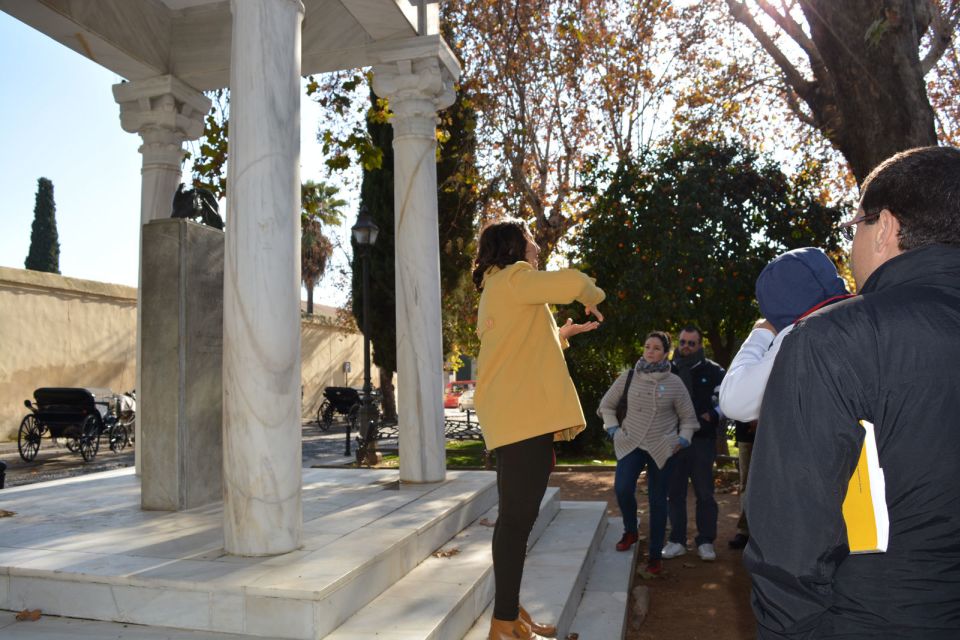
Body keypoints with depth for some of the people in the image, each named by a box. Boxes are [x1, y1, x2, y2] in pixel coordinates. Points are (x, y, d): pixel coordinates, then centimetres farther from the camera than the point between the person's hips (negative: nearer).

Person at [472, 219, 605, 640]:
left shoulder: (502, 290, 26)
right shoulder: (511, 278, -5)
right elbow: (572, 283, -17)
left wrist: (563, 333, 28)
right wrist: (593, 299, 4)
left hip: (522, 415, 10)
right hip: (523, 416, -10)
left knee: (519, 516, 13)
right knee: (517, 517, -8)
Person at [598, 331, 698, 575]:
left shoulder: (674, 382, -2)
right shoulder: (628, 378, -1)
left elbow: (688, 417, 8)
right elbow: (606, 405, 11)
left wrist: (683, 439, -3)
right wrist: (613, 428, 2)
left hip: (661, 449, 0)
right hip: (631, 444, 0)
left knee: (657, 501, 4)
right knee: (622, 489, -19)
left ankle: (655, 555, 18)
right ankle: (630, 531, 10)